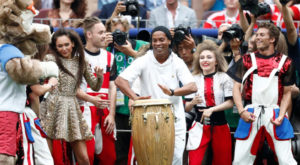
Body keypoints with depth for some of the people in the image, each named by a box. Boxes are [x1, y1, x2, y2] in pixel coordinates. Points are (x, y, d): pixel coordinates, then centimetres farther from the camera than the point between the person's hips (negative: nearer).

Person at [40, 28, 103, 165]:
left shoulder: (81, 62, 13)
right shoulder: (50, 59, 1)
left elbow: (95, 87, 15)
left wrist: (99, 76, -2)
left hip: (72, 108, 3)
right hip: (52, 108, -3)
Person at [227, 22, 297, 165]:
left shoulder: (284, 62, 5)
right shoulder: (247, 60, 9)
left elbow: (287, 93, 6)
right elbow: (236, 87, 7)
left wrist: (281, 116, -8)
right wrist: (242, 111, -8)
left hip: (275, 114, -1)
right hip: (251, 115, 2)